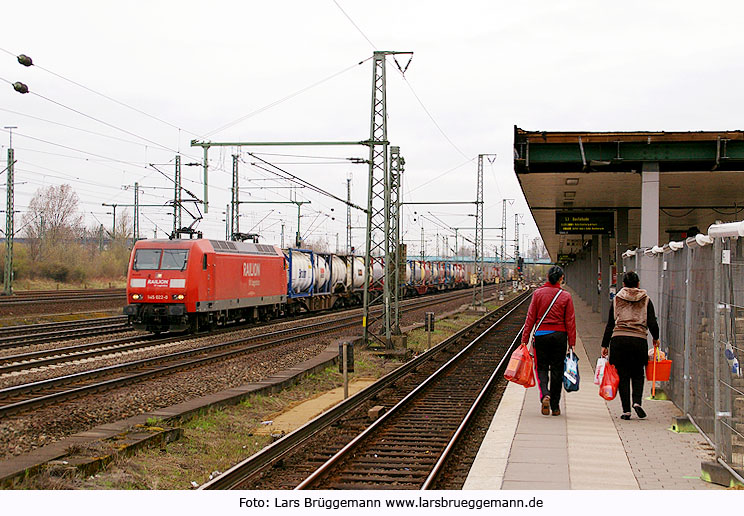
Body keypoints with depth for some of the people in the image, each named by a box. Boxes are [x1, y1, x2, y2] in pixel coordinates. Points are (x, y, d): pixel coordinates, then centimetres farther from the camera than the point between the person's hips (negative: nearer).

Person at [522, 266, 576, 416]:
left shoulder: (538, 293, -1)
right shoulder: (566, 296, -1)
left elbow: (530, 317, -1)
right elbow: (570, 321, -1)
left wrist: (525, 339, 3)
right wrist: (572, 343, 3)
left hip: (541, 334, 0)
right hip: (559, 336, 0)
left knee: (542, 368, 8)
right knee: (557, 370, 8)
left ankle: (545, 395, -18)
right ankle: (555, 406, 12)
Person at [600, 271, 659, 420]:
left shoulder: (617, 299, 7)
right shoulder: (646, 300, 7)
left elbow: (610, 325, 5)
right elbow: (652, 324, 2)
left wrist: (604, 345, 8)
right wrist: (656, 338, 21)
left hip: (619, 340, 0)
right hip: (639, 340, 0)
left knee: (622, 375, 5)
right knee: (637, 374, 16)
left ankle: (626, 410, 2)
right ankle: (637, 401, -6)